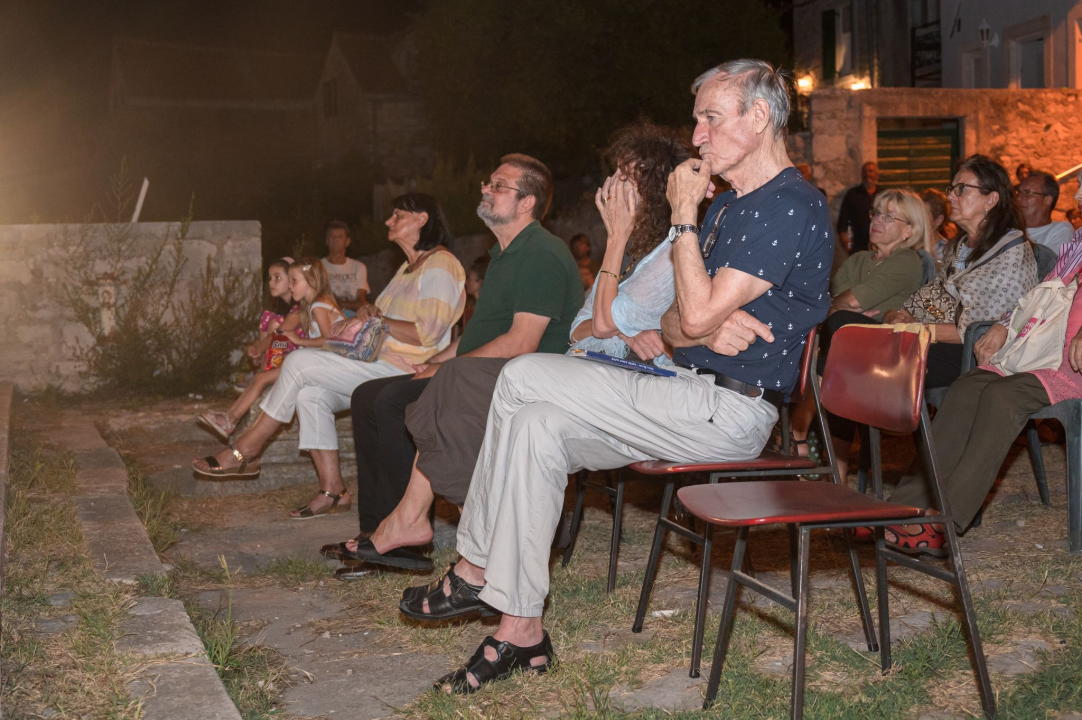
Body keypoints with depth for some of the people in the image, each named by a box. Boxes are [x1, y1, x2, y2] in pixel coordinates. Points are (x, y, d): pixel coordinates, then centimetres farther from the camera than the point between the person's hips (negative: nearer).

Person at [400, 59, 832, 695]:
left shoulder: (793, 207, -13)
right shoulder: (728, 207, 20)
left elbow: (698, 314, -20)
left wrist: (683, 216, -9)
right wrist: (706, 327, -9)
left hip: (730, 410, -9)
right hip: (694, 396, 10)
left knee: (524, 380, -15)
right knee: (538, 426, -8)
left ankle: (477, 571, -1)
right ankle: (520, 630, -8)